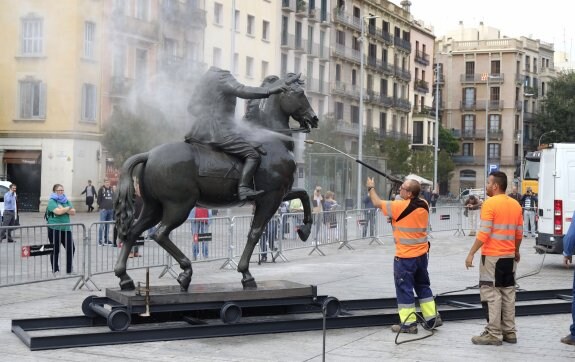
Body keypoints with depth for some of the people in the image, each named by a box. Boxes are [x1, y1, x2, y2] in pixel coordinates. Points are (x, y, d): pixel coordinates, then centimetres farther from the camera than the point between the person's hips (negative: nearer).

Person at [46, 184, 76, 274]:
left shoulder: (66, 201, 12)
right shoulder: (52, 201, -6)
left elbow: (73, 212, 3)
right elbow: (58, 212, -21)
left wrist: (63, 209, -12)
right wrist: (68, 208, -5)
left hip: (66, 228, 5)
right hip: (54, 229, -5)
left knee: (71, 248, 3)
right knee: (55, 250, 4)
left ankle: (69, 270, 16)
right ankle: (55, 270, 15)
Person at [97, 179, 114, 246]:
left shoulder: (111, 189, 11)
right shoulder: (101, 189, -4)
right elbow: (99, 198, -4)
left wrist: (113, 205, 10)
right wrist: (99, 205, -5)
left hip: (110, 209, 5)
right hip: (103, 209, -5)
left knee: (108, 225, 11)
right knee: (102, 225, -6)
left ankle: (106, 240, 19)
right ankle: (100, 241, -2)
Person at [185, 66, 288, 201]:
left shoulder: (205, 78, 22)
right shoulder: (223, 77, -5)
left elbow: (192, 107, 27)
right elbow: (241, 91, -22)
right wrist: (269, 91, -24)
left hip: (197, 133, 9)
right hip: (219, 132, -9)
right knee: (253, 155, -13)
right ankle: (243, 188, -30)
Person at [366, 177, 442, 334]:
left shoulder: (400, 206, -19)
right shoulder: (424, 205, -1)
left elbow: (377, 203, -5)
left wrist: (371, 188, 10)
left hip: (405, 257, -7)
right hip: (422, 254, 7)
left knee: (404, 288, 2)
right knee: (423, 286, 18)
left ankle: (408, 323, 4)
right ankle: (432, 318, 21)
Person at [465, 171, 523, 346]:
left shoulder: (490, 203, -13)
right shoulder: (515, 205, 8)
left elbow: (484, 233, -18)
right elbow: (519, 233, 13)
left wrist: (471, 253, -14)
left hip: (492, 255, -7)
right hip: (509, 256, 7)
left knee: (491, 294, -4)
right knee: (508, 293, 12)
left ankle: (493, 334, -5)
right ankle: (509, 332, 16)